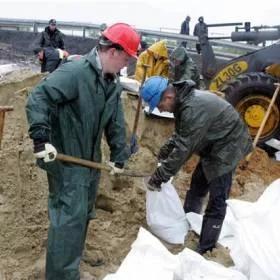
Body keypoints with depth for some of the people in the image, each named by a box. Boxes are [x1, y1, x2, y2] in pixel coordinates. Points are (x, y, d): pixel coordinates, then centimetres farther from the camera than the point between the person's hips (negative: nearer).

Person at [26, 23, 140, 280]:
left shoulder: (113, 83, 7)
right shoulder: (74, 72, -22)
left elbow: (116, 123, 12)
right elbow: (38, 98, -26)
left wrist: (119, 155, 12)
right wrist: (41, 137, -34)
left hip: (91, 158, 9)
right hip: (65, 158, -9)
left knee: (84, 213, 20)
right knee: (70, 216, -8)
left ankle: (73, 258, 41)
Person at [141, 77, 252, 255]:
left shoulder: (194, 108, -32)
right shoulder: (183, 101, 0)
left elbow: (184, 148, -31)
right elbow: (180, 135, 14)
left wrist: (160, 176, -24)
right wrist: (165, 151, 2)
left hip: (228, 146, -10)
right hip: (213, 145, 10)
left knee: (217, 200, -6)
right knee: (197, 184, 20)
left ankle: (205, 249, 2)